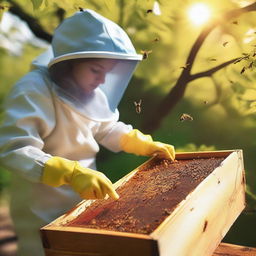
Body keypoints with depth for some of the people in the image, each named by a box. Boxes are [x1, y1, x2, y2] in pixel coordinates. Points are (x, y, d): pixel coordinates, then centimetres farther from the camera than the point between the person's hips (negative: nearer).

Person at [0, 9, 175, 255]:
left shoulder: (92, 93, 0)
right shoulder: (32, 91, -25)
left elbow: (108, 129, 14)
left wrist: (146, 145, 2)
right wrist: (72, 173, -46)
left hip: (84, 201, 8)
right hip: (43, 213, -7)